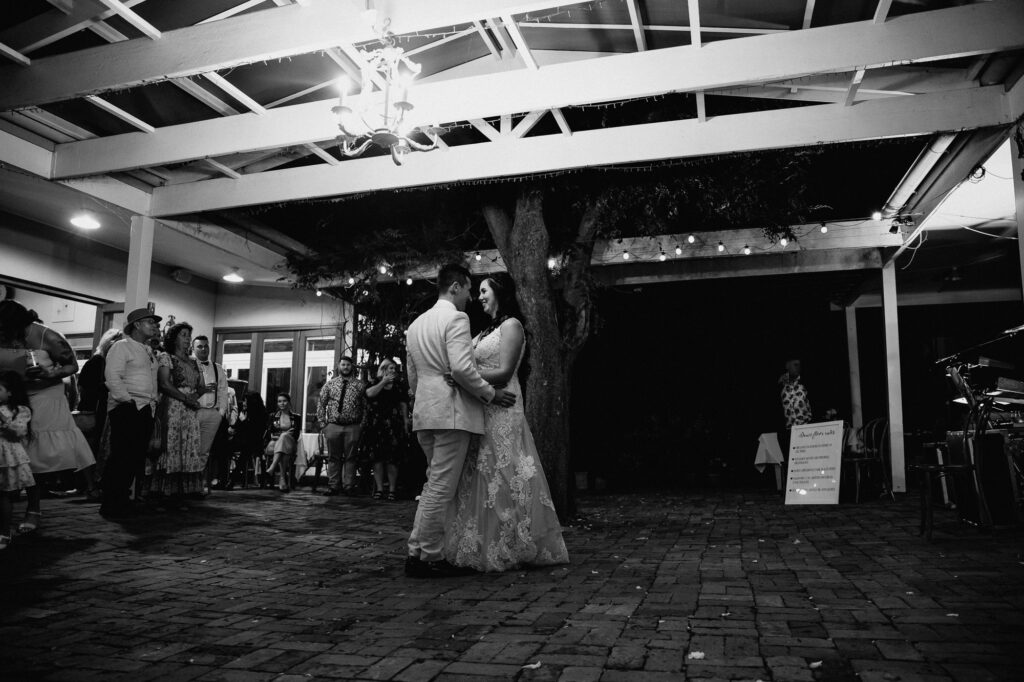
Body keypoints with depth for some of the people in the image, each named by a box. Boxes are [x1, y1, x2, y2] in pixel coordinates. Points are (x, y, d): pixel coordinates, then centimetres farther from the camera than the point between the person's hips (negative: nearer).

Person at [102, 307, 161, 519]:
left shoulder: (149, 351, 22)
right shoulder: (121, 347, -3)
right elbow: (112, 377, -12)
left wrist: (155, 400, 11)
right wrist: (128, 400, -16)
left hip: (146, 410, 8)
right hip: (126, 409, -8)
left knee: (136, 458, 8)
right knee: (121, 458, -8)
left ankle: (122, 501, 16)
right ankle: (110, 505, -1)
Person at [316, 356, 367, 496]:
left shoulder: (360, 385, 6)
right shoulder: (329, 384, 9)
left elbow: (366, 406, 4)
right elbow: (321, 404, 10)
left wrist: (362, 425, -3)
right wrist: (323, 423, 3)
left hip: (352, 427, -1)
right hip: (332, 426, 1)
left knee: (350, 457, 1)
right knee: (333, 457, 4)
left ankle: (349, 486, 7)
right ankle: (333, 486, 10)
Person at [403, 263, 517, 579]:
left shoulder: (415, 324, 17)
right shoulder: (456, 318, -9)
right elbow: (461, 368, -20)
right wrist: (491, 394, -9)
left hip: (423, 412, 9)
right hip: (451, 412, -9)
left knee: (433, 483, 16)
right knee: (441, 487, -2)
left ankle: (416, 552, 19)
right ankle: (430, 557, 5)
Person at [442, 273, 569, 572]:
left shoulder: (511, 325, -6)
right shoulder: (488, 331, 20)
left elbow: (504, 372, -15)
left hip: (502, 412, -8)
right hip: (481, 412, 8)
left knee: (501, 478, -4)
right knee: (480, 478, 8)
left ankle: (509, 549, 6)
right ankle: (483, 548, 15)